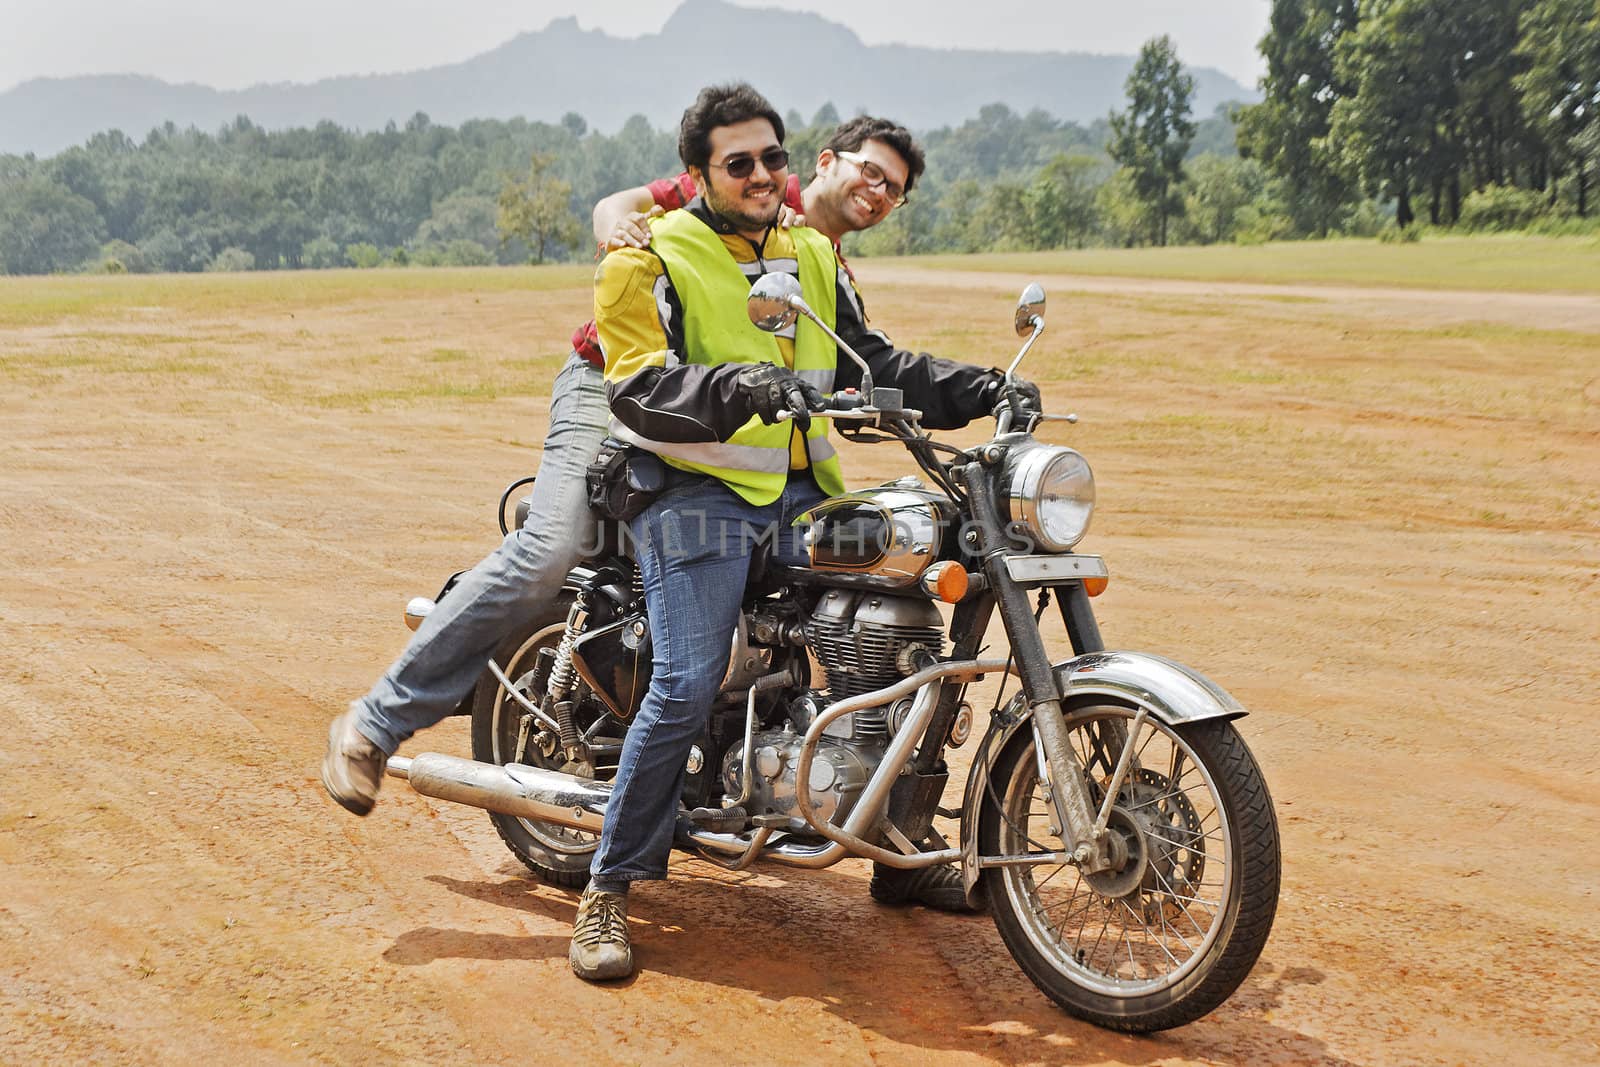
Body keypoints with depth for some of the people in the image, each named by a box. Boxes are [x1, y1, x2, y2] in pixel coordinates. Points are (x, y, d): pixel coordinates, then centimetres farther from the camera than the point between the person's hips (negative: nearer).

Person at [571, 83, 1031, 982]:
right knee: (687, 689, -19)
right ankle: (609, 892, -7)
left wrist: (982, 389, 8)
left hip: (801, 490, 6)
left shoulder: (813, 256, 18)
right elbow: (640, 386, -17)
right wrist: (739, 387, -35)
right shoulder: (654, 262, -3)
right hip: (695, 493, -6)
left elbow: (872, 364, 21)